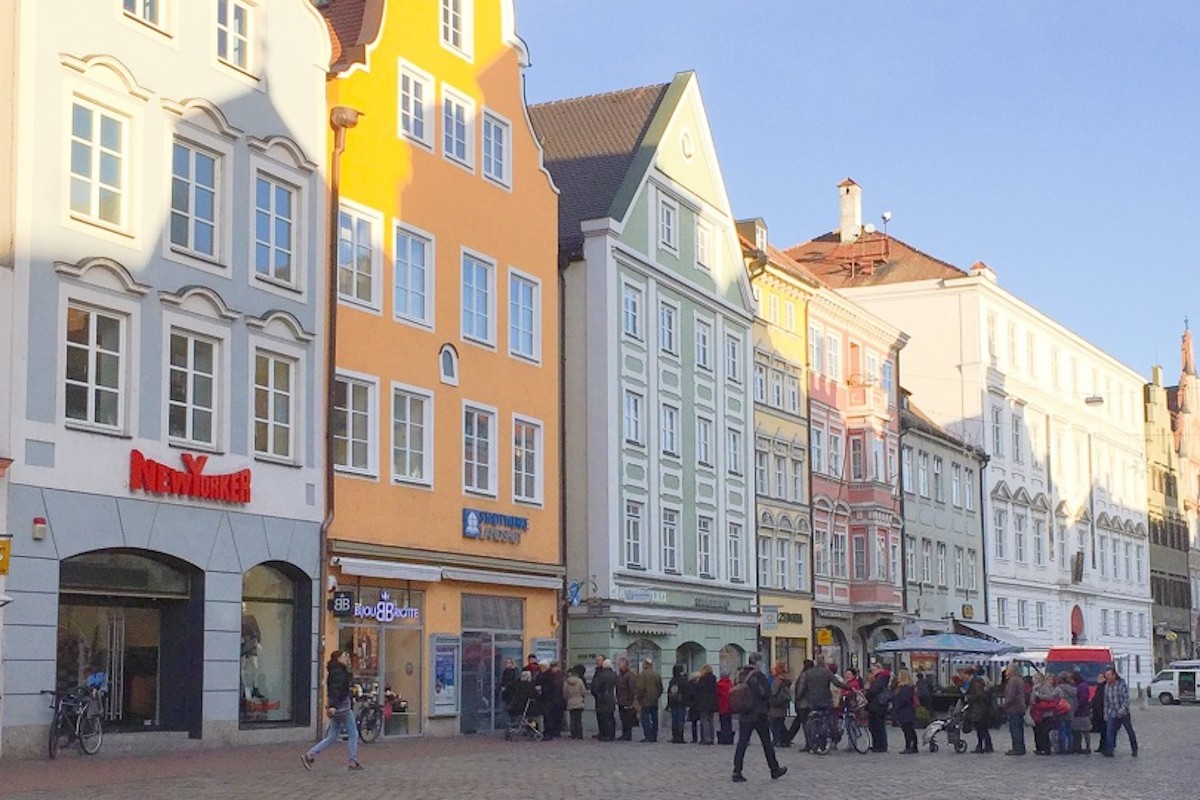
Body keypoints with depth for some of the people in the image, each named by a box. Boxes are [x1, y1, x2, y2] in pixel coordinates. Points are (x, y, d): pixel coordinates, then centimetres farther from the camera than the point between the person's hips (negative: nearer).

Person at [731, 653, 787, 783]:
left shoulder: (741, 675, 5)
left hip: (743, 715, 4)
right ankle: (775, 770, 21)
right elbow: (766, 693, -14)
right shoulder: (758, 676, -13)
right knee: (766, 743, 9)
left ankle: (737, 773, -6)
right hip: (759, 714, -4)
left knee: (742, 743, 2)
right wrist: (767, 707, 3)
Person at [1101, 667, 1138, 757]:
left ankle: (1134, 750, 23)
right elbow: (1106, 701, 12)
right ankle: (1109, 750, -7)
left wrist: (1123, 708, -26)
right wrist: (1106, 714, 9)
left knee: (1130, 731, 8)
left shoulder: (1122, 684, -8)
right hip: (1112, 714, 4)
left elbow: (1126, 698, -13)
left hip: (1124, 713, -4)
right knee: (1109, 731, -8)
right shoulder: (1107, 686, 6)